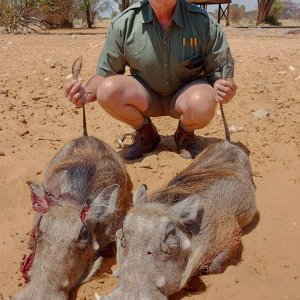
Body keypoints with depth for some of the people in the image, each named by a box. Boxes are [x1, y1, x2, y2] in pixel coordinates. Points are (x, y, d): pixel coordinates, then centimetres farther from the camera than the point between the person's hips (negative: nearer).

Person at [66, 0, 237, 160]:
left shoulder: (204, 23, -15)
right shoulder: (124, 23, -12)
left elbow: (218, 71, -5)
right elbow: (106, 73, -4)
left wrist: (222, 87, -30)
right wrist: (88, 92, -25)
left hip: (184, 96, -1)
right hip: (146, 97, 2)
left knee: (203, 103, -36)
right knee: (108, 91, -27)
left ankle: (185, 134, 3)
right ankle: (146, 134, 4)